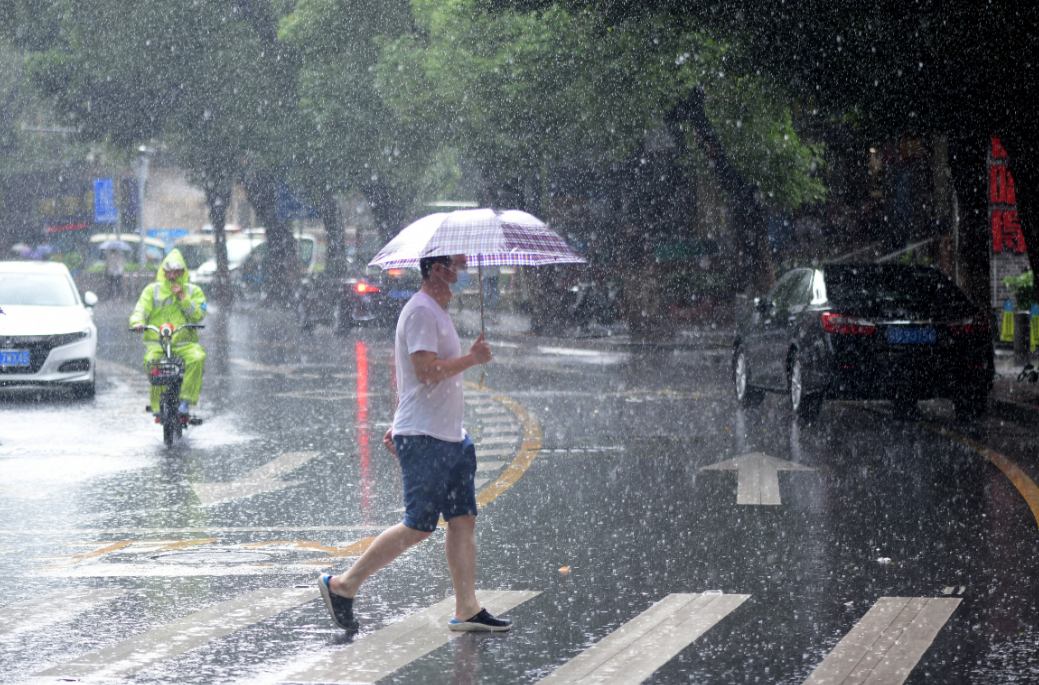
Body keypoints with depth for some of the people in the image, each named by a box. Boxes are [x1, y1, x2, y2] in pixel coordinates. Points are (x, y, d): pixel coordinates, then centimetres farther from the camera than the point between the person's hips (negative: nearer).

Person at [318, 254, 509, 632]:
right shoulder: (421, 311, -14)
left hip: (450, 435, 10)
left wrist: (397, 426, 24)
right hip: (425, 438, -10)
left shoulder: (437, 312, 19)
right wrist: (472, 359, -14)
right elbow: (426, 370, -24)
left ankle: (467, 609, 7)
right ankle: (343, 585, 1)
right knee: (418, 526, -8)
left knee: (464, 520, 6)